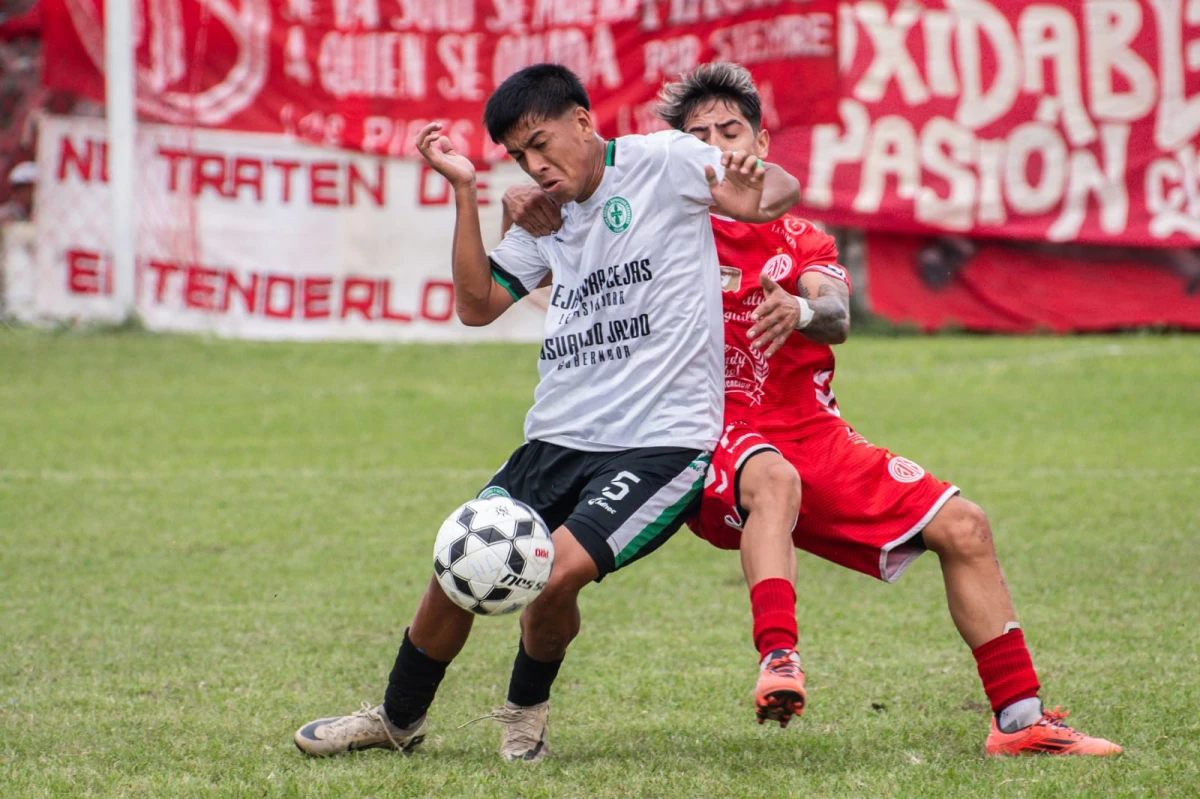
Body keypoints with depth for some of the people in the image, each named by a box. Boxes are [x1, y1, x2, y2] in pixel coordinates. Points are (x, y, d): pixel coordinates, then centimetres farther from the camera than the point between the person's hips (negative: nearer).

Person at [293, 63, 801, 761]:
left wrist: (753, 201, -25)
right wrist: (465, 191, 3)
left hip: (662, 442, -6)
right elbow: (478, 304, 11)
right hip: (559, 440, 6)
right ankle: (399, 718, 25)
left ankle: (527, 709, 5)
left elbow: (782, 187, 0)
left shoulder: (662, 163, -4)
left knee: (559, 570, -24)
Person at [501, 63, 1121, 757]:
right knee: (774, 478, -40)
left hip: (818, 439, 5)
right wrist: (533, 211, -27)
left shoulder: (802, 242, 13)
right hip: (715, 446, -5)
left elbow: (837, 317, -8)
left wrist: (802, 312, -34)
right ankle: (779, 665, -56)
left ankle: (1020, 720, 5)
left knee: (963, 526, -3)